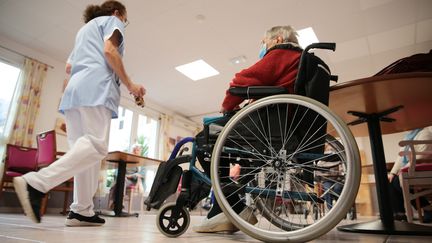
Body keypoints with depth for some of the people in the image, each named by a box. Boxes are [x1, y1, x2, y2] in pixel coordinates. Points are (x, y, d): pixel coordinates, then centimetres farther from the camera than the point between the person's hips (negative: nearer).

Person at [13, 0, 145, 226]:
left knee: (84, 148, 1)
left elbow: (69, 66, 31)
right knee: (96, 145, -19)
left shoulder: (85, 28, 37)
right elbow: (109, 50, -7)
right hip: (96, 88, -9)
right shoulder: (112, 20, 14)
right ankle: (35, 183, -30)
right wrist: (129, 84, -4)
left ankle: (81, 211, -5)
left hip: (74, 90, 9)